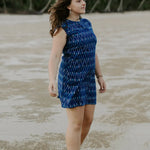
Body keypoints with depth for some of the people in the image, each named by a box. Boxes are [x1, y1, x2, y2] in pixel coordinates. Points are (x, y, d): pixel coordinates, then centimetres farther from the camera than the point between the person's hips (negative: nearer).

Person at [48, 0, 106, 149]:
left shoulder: (86, 23, 11)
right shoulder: (62, 28, -13)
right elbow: (54, 57, -21)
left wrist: (100, 76, 16)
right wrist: (52, 81, -36)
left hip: (86, 80, 8)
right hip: (71, 79, -7)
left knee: (88, 121, 10)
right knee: (76, 123, -6)